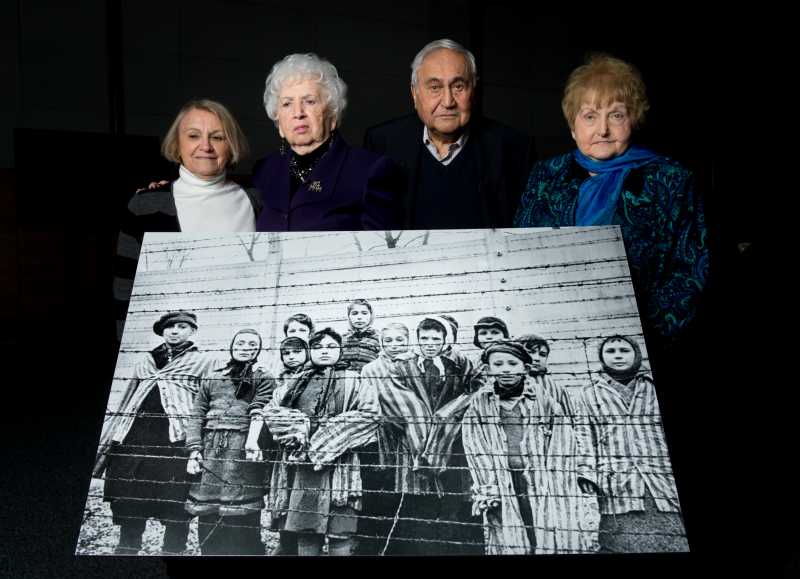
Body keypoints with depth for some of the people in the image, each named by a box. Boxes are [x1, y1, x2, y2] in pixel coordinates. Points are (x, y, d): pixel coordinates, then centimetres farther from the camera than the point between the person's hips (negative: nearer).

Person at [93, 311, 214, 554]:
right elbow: (125, 405, 24)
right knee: (128, 506, 4)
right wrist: (104, 446, 19)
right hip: (134, 440, 4)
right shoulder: (145, 362, 22)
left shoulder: (202, 363, 9)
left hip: (176, 441, -4)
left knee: (175, 509, -4)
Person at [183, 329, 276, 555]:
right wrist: (194, 451, 1)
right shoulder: (211, 377, 18)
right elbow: (196, 415, 13)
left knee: (241, 519, -7)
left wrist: (252, 440, -26)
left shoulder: (263, 379, 8)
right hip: (210, 450, 4)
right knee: (207, 520, 6)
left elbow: (259, 412, -8)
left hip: (242, 451, -3)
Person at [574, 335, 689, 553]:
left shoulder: (655, 386, 19)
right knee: (624, 544, -11)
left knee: (678, 542, -9)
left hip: (665, 479, 1)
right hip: (617, 482, -1)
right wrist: (588, 472, -1)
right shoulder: (590, 392, 17)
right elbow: (586, 434, 11)